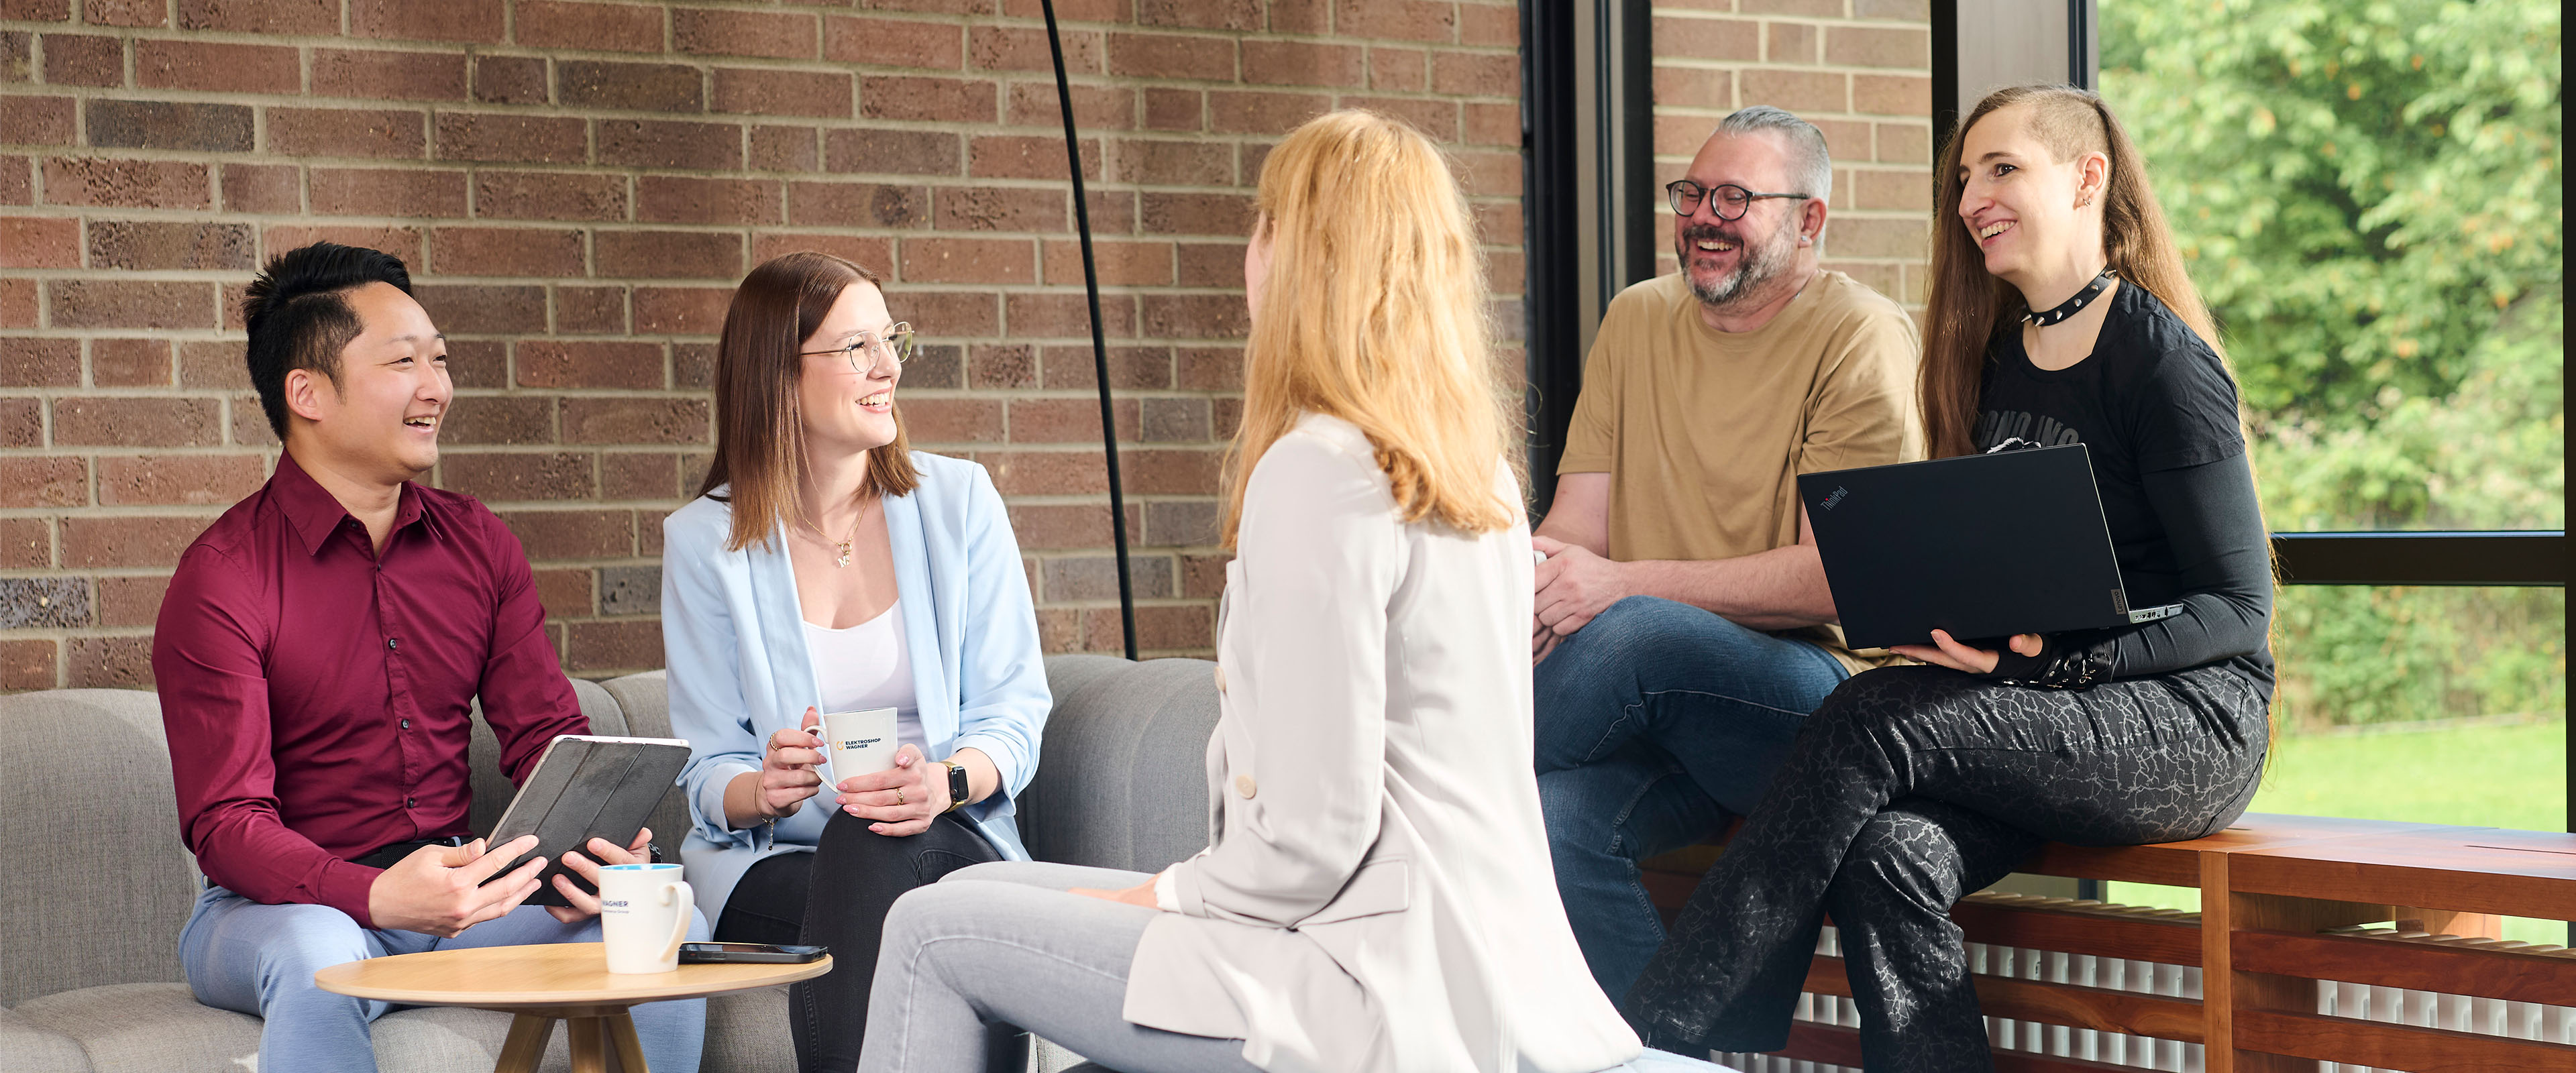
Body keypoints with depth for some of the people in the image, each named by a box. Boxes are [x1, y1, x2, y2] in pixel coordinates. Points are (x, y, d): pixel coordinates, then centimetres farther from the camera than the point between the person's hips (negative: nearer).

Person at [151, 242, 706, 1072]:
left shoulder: (478, 544, 8)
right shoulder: (222, 580, -11)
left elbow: (548, 735, 6)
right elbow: (226, 823, -18)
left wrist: (600, 841, -19)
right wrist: (381, 896, -37)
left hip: (456, 894, 5)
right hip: (291, 904, -5)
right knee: (318, 956, -40)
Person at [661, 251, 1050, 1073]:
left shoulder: (958, 500, 5)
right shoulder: (704, 540, 3)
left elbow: (1015, 707, 1)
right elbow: (708, 774, 3)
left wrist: (948, 781, -22)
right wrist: (767, 789, -22)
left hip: (951, 843, 0)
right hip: (774, 866, 0)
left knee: (876, 842, -35)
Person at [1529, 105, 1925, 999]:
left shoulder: (1861, 335, -4)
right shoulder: (1637, 320, 16)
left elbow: (1838, 577, -12)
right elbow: (1577, 522, 10)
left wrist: (1623, 583, -19)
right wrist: (1518, 592, -14)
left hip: (1822, 692, -4)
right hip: (1671, 721, 5)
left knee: (1632, 631, -33)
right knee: (1553, 813, -28)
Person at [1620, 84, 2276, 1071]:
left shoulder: (2162, 361, -7)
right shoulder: (1993, 360, 15)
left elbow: (2238, 611, -11)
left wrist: (2050, 661, -21)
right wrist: (1934, 617, -5)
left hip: (2191, 722, -6)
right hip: (2047, 723, 6)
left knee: (1870, 724, -26)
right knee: (1888, 853, -25)